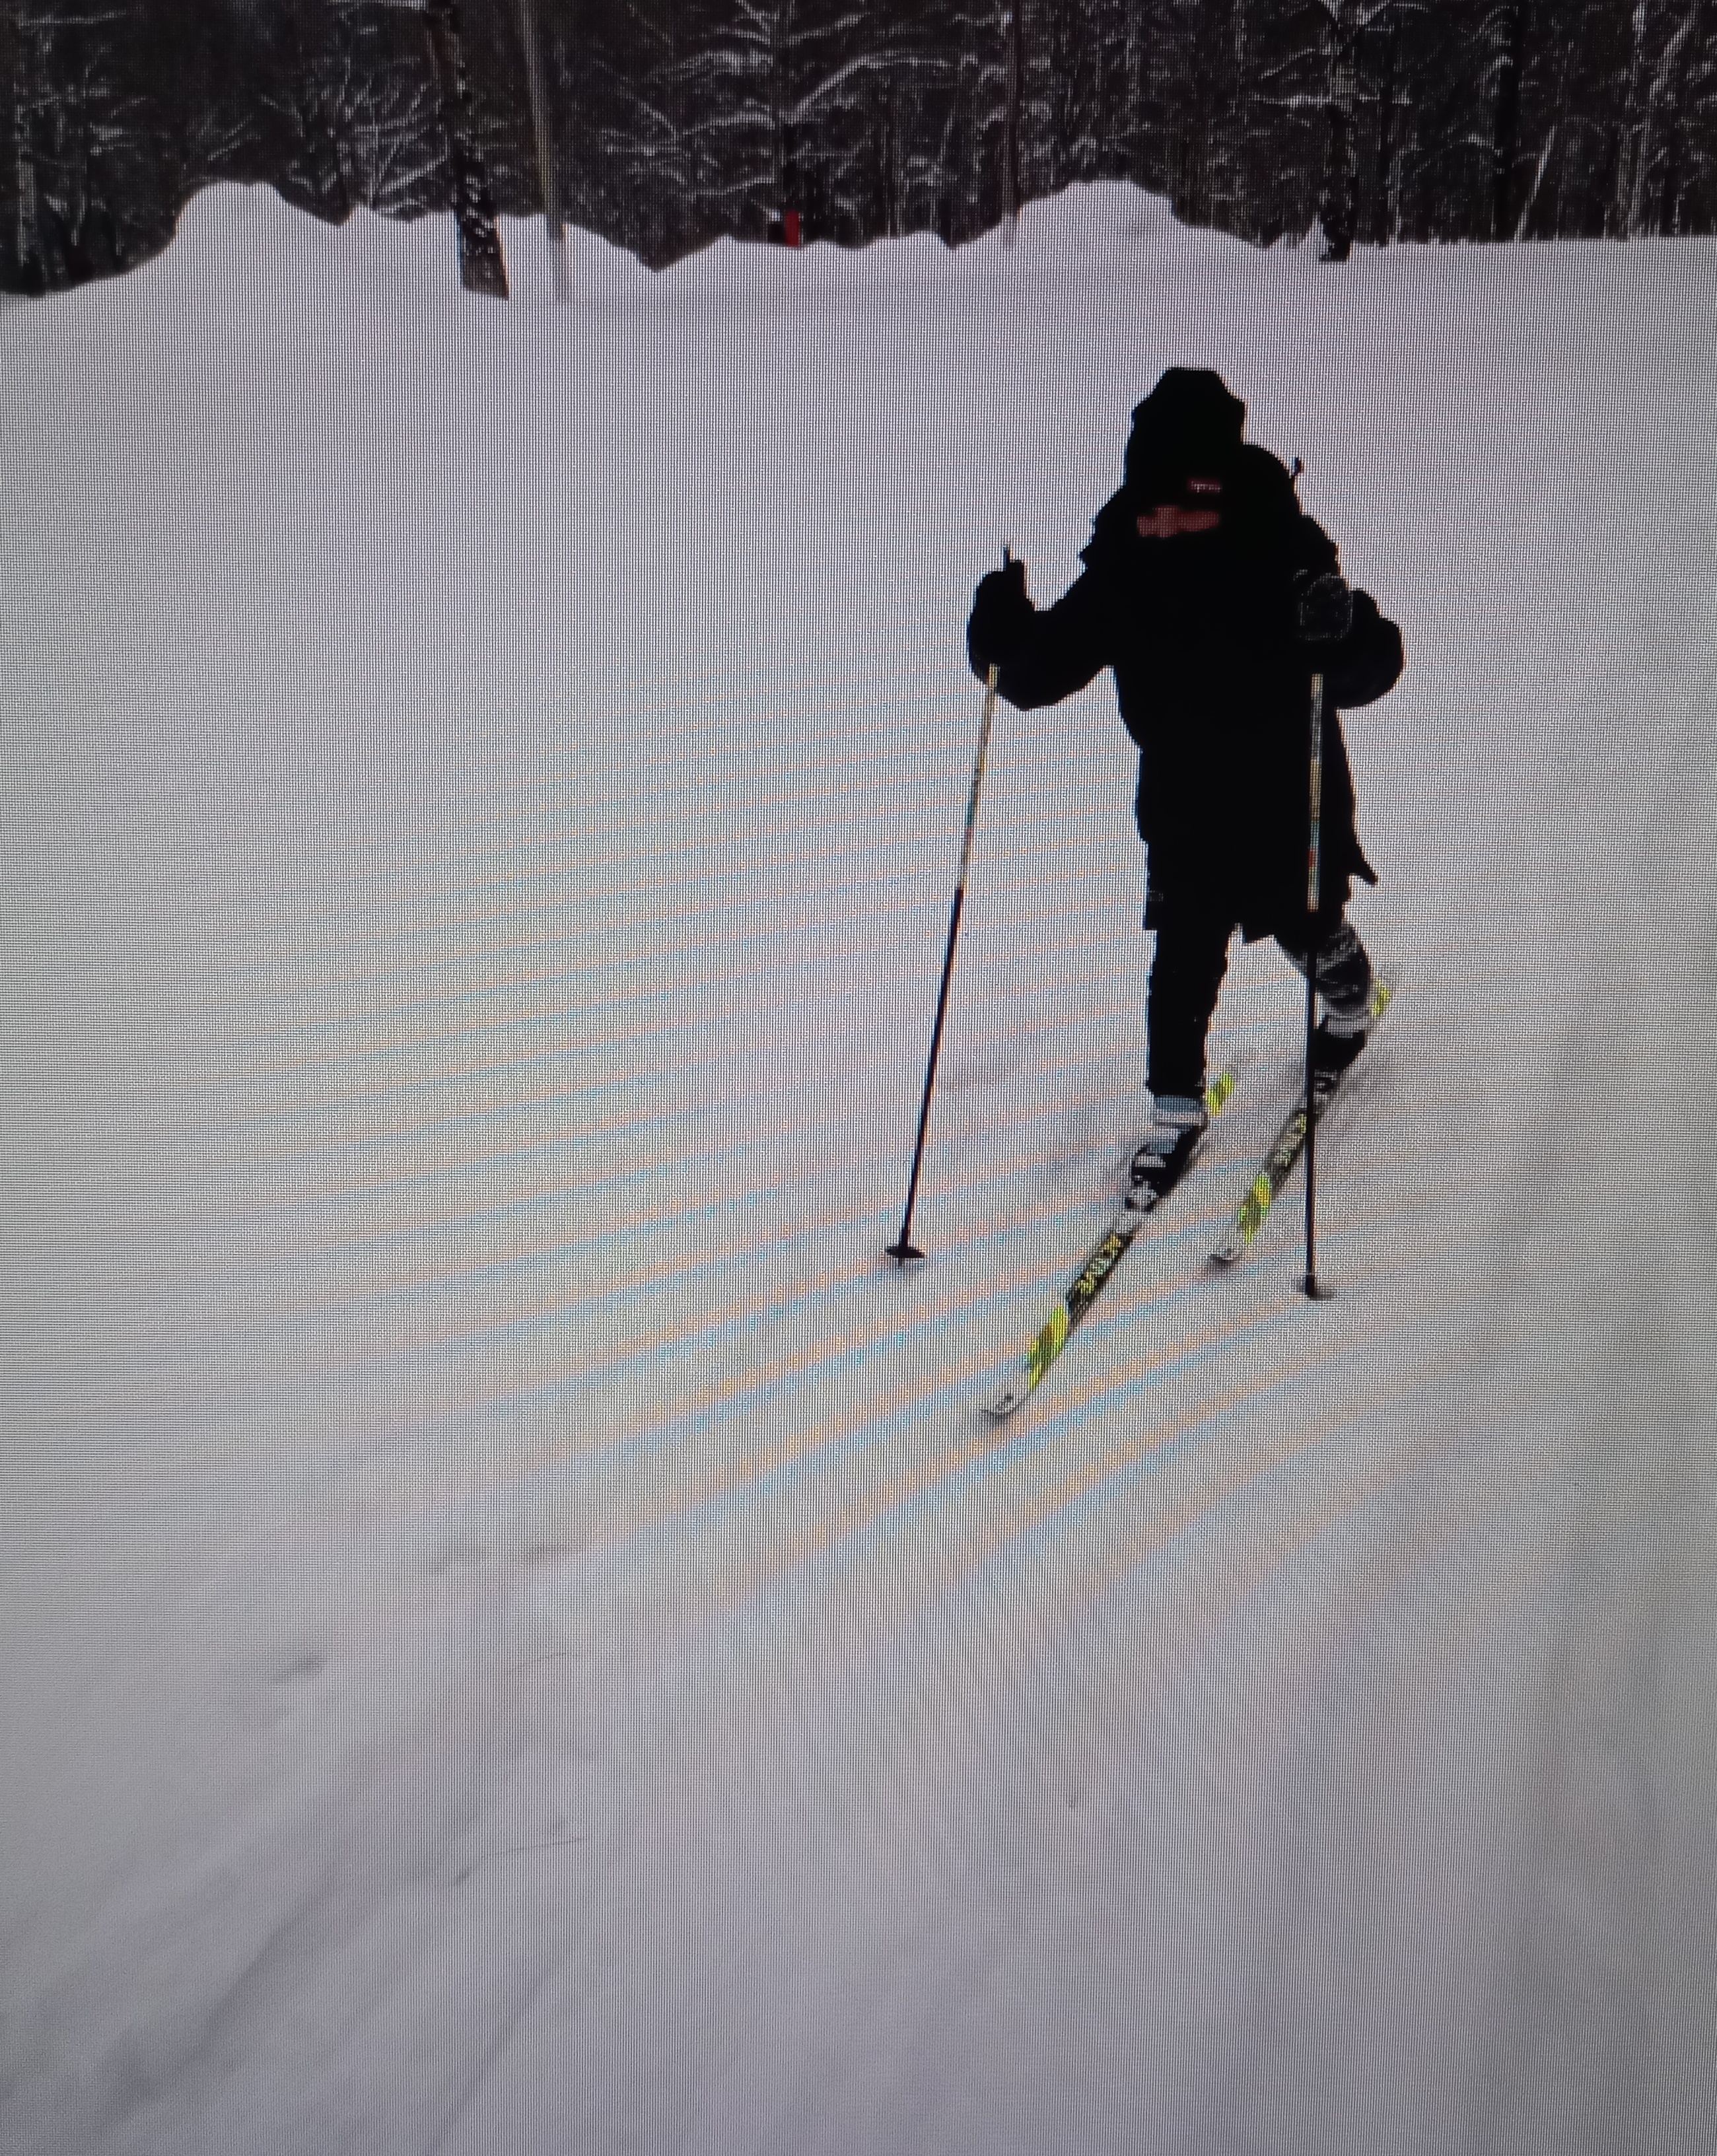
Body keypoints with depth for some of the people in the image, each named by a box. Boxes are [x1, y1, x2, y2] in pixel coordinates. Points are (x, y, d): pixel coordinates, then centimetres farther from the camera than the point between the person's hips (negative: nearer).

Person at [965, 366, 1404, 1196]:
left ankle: (1348, 999, 56)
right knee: (1185, 955, 5)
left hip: (1287, 794, -2)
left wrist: (1343, 637, -49)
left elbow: (1369, 668, -26)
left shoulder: (1284, 561, -22)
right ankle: (1176, 1105, 23)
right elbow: (1043, 671, -8)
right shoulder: (1121, 574, -12)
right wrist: (1003, 638, -30)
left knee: (1306, 923, 21)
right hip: (1183, 806, 2)